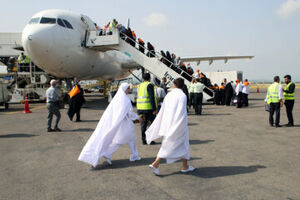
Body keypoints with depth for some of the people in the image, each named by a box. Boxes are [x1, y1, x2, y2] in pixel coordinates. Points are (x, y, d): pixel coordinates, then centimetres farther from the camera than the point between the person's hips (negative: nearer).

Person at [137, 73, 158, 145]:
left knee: (143, 124, 10)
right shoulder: (149, 85, -8)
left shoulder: (139, 86, 14)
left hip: (140, 108, 7)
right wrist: (155, 109, -17)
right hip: (149, 108, -7)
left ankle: (143, 140, 11)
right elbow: (152, 98, -16)